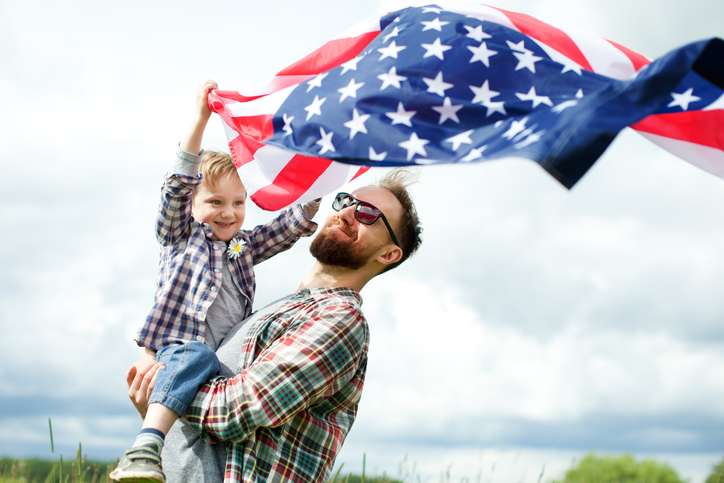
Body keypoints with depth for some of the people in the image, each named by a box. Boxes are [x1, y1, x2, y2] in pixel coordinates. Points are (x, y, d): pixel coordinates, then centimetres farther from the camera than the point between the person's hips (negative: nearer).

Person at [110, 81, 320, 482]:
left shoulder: (245, 247, 27)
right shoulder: (180, 236, 15)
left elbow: (295, 224, 22)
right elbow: (179, 183, 1)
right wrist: (201, 117, -8)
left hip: (226, 365, 7)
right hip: (176, 352, -7)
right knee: (196, 356, -38)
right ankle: (145, 448, -53)